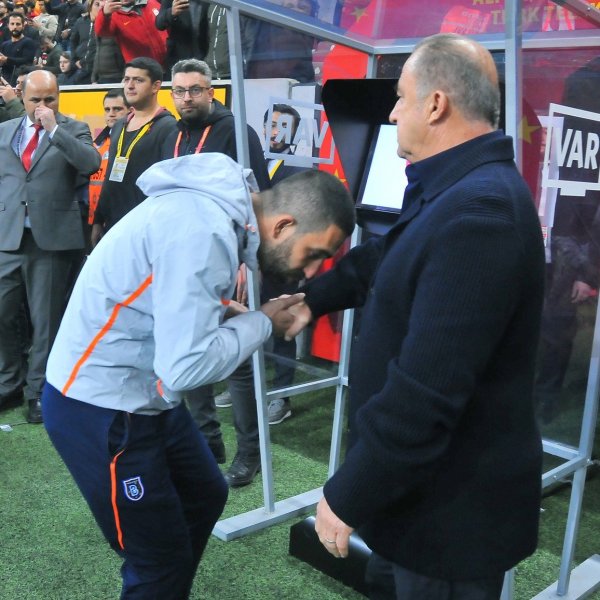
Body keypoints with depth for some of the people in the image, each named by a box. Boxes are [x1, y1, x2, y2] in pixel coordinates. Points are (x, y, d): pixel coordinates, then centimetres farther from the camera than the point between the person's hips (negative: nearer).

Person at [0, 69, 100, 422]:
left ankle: (39, 391, 16)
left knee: (46, 319, 4)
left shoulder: (73, 130, 3)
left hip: (51, 237, -3)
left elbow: (92, 164, -15)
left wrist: (54, 129, -17)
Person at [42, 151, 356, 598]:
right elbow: (186, 366, -31)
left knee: (205, 496, 22)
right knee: (162, 561, 1)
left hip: (145, 394, 10)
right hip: (101, 407, -9)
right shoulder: (204, 232, -29)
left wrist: (236, 315, -4)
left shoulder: (222, 210, 1)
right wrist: (262, 322, -17)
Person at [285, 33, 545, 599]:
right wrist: (313, 298, 22)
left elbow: (425, 391, -33)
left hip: (454, 504, -10)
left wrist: (348, 496, -24)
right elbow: (386, 258, 24)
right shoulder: (459, 192, 7)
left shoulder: (478, 213, -29)